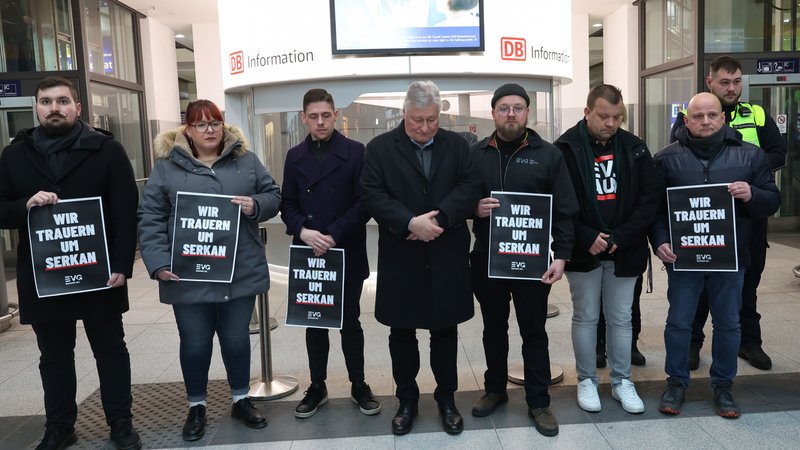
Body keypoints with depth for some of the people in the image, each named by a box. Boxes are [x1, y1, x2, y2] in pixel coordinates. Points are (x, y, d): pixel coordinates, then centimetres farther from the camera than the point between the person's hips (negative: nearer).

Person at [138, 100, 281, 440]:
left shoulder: (245, 160, 6)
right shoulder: (167, 166, 0)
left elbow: (273, 195, 8)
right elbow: (150, 218, -2)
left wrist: (256, 205, -14)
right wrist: (159, 263, -12)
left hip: (240, 273, 1)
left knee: (236, 339, 12)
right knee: (195, 344, 10)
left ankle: (241, 401, 32)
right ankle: (196, 407, 30)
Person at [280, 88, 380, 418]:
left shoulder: (355, 152, -3)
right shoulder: (295, 156, 8)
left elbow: (364, 203, -9)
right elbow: (287, 204, 6)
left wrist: (334, 235, -17)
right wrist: (302, 231, -14)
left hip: (347, 254, -3)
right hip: (308, 255, 3)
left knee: (349, 321, 9)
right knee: (314, 323, 12)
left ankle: (358, 385, 24)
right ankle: (317, 387, 27)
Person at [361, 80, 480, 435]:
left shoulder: (457, 145, 6)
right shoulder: (380, 148, 0)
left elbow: (469, 187, -4)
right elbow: (373, 196, -9)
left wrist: (439, 218, -19)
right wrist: (411, 223, -21)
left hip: (446, 257, 1)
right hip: (400, 258, -1)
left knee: (445, 330, 12)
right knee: (402, 333, 10)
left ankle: (447, 398, 28)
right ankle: (406, 400, 27)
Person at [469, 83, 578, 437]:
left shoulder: (548, 154, -2)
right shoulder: (475, 154, 4)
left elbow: (564, 209, -2)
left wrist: (561, 255, -9)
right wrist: (474, 209, -14)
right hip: (487, 258, 2)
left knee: (534, 331, 8)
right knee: (493, 329, 16)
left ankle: (538, 402, 21)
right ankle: (495, 389, 34)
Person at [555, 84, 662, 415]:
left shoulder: (634, 147, 2)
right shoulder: (566, 148, -8)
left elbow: (650, 195, -1)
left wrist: (621, 237, -11)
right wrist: (586, 238, -17)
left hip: (625, 251, 3)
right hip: (583, 251, -2)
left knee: (621, 318, 12)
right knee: (585, 317, 9)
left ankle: (622, 381, 27)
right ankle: (586, 380, 24)